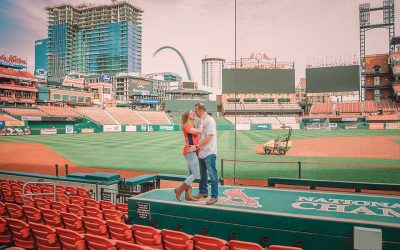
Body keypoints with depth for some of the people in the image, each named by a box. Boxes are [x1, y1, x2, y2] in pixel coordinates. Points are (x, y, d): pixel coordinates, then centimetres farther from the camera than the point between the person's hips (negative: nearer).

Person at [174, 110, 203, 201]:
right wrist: (201, 122, -7)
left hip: (193, 152, 10)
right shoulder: (186, 126, -11)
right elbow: (200, 131, -20)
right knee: (196, 175, -8)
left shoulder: (192, 127, 19)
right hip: (190, 152, -10)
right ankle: (179, 189, 1)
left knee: (190, 174, 9)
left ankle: (188, 195, 13)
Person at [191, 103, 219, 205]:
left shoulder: (209, 120, -14)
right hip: (201, 151, 9)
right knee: (202, 173, 18)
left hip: (209, 152, -9)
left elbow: (208, 137, -20)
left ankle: (214, 196, 3)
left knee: (212, 174, -3)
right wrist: (197, 147, 7)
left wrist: (196, 146, -20)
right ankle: (203, 192, 32)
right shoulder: (201, 120, 12)